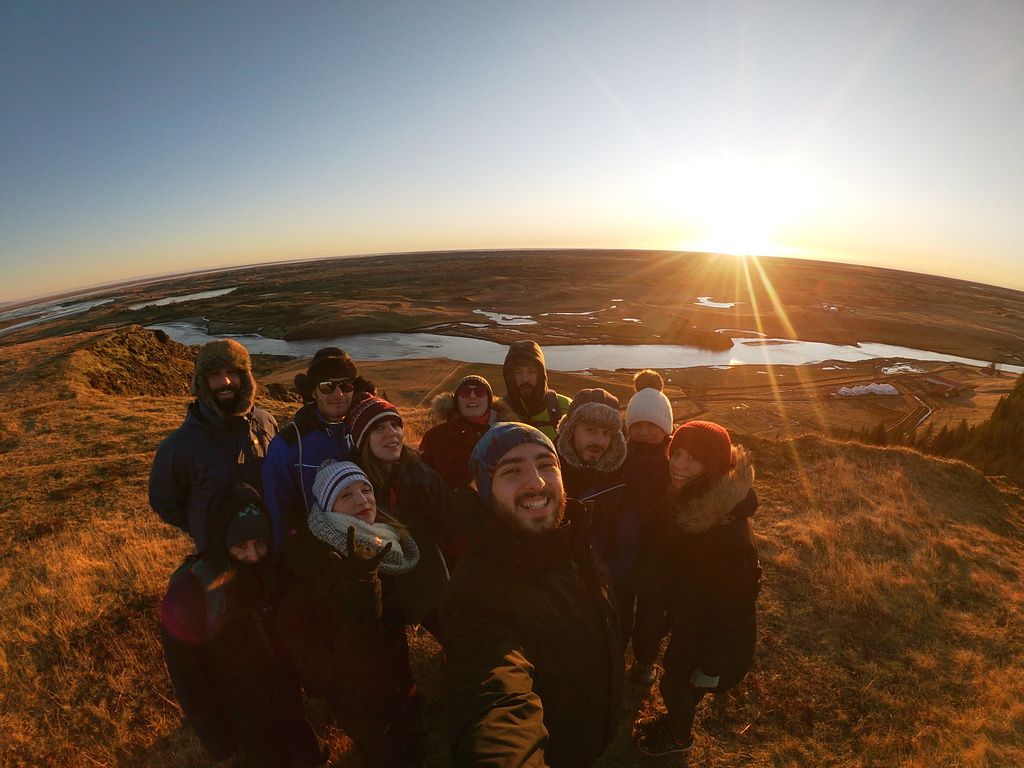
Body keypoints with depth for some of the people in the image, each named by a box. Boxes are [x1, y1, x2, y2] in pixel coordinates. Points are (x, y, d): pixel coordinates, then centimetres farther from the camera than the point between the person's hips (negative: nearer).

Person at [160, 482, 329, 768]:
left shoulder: (273, 569, -13)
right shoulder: (190, 590, -25)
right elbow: (185, 671, -15)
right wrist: (215, 735, -9)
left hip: (288, 701, 4)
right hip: (243, 720, -3)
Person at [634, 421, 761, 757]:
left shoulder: (727, 525, -36)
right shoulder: (688, 500, -11)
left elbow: (733, 601, -27)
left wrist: (713, 664, -17)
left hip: (714, 631, -6)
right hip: (689, 617, 6)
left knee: (675, 682, 17)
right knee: (678, 674, 27)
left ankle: (680, 737, 46)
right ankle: (675, 719, 55)